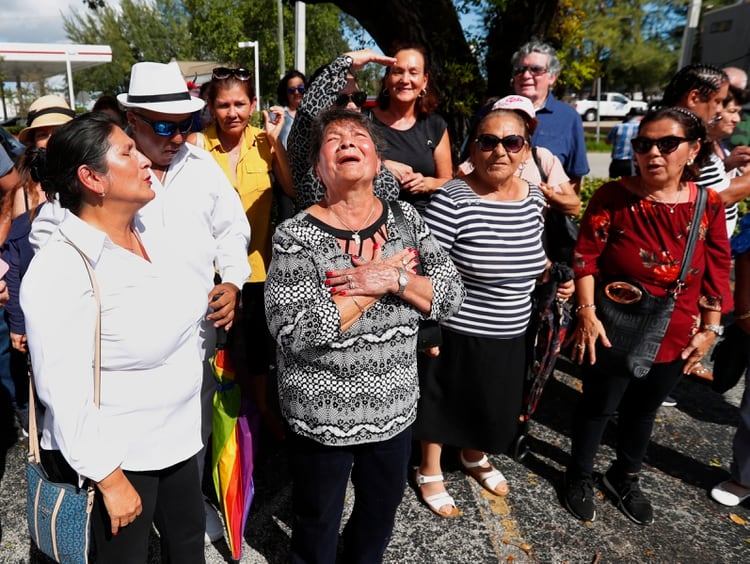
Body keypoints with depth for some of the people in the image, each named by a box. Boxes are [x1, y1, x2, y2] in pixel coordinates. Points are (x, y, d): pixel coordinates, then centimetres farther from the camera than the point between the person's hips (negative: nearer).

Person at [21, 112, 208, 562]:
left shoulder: (147, 234, -1)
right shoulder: (61, 270, -24)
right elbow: (63, 392, -22)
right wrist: (110, 480, -17)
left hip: (177, 436, 7)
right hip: (116, 457, -7)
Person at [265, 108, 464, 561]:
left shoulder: (406, 219, -3)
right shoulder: (296, 236, -16)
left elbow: (452, 295, -5)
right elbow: (294, 333, -25)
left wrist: (394, 279, -23)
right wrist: (378, 284, -23)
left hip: (395, 408, 5)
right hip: (322, 416, -4)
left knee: (381, 515, 28)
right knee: (317, 528, 20)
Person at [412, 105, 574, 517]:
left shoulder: (534, 198, -1)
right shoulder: (451, 200, -22)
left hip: (511, 334, 6)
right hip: (455, 331, -6)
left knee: (492, 403, 25)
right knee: (443, 402, 15)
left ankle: (475, 457, 54)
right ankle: (430, 472, 41)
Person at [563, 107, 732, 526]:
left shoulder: (709, 205, -5)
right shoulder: (613, 196, -14)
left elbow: (717, 273, 2)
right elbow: (586, 257, -12)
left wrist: (710, 329, 3)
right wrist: (587, 313, -17)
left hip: (673, 337, 4)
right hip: (613, 331, -3)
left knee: (644, 409, 22)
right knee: (599, 406, 12)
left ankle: (626, 477, 45)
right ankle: (581, 476, 37)